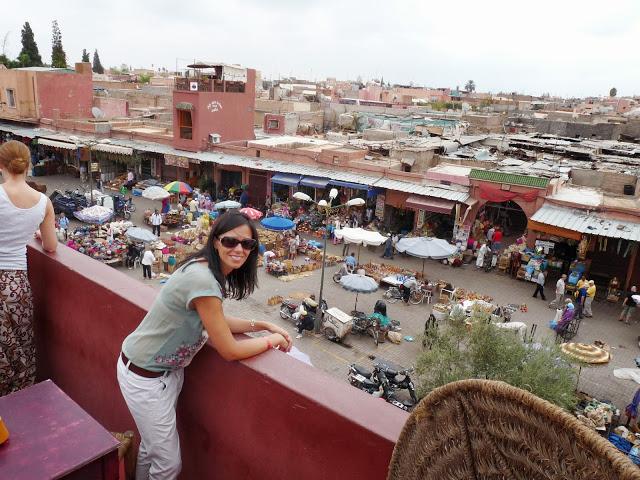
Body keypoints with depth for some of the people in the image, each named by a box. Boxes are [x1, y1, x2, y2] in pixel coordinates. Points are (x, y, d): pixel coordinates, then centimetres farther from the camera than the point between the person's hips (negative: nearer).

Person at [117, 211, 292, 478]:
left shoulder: (211, 270, -4)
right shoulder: (202, 279, -32)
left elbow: (217, 321, 8)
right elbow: (230, 351, -26)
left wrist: (262, 325, -1)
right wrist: (273, 339, -11)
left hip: (168, 368, 9)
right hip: (144, 375, -8)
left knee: (153, 444, 27)